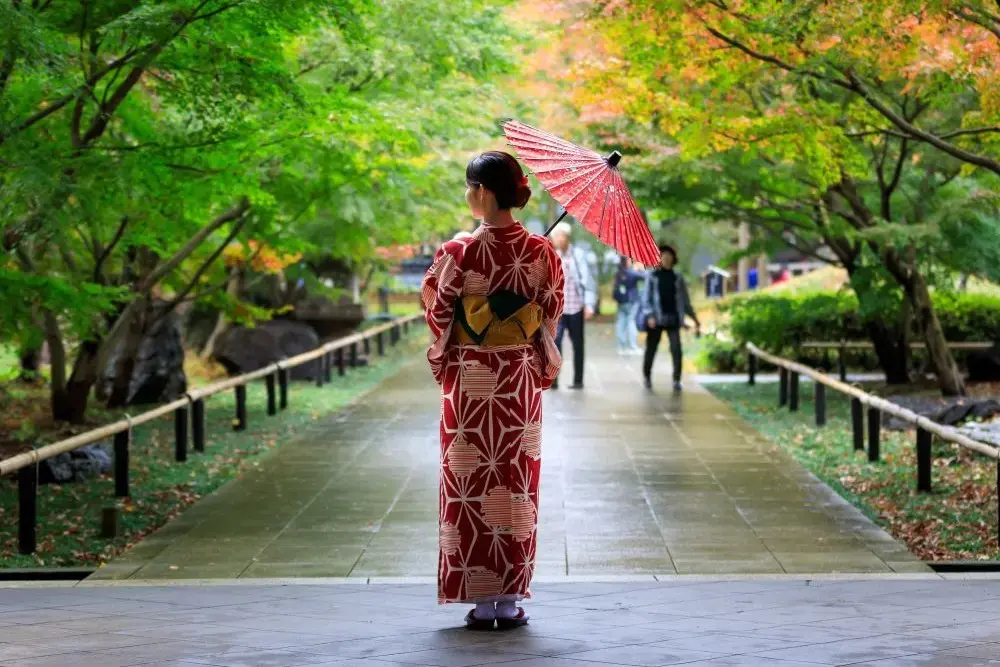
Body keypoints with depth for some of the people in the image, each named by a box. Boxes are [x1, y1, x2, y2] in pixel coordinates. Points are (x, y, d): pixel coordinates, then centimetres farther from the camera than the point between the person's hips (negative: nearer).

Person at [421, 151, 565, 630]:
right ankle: (510, 599, 12)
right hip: (522, 380, 3)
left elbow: (437, 315, -3)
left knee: (471, 484, 5)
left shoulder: (458, 253, -12)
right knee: (517, 486, 9)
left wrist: (442, 366, 13)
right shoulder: (542, 252, -4)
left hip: (469, 382, -3)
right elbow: (552, 317, 4)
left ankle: (482, 601, 7)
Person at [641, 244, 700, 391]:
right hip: (656, 318, -1)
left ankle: (677, 380, -8)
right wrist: (649, 316, -15)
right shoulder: (652, 276, 3)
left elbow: (685, 300, 13)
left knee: (677, 349, -12)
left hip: (673, 318, 1)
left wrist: (694, 318, 11)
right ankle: (647, 377, 26)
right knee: (651, 349, 6)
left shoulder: (677, 277, 9)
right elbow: (647, 298, -2)